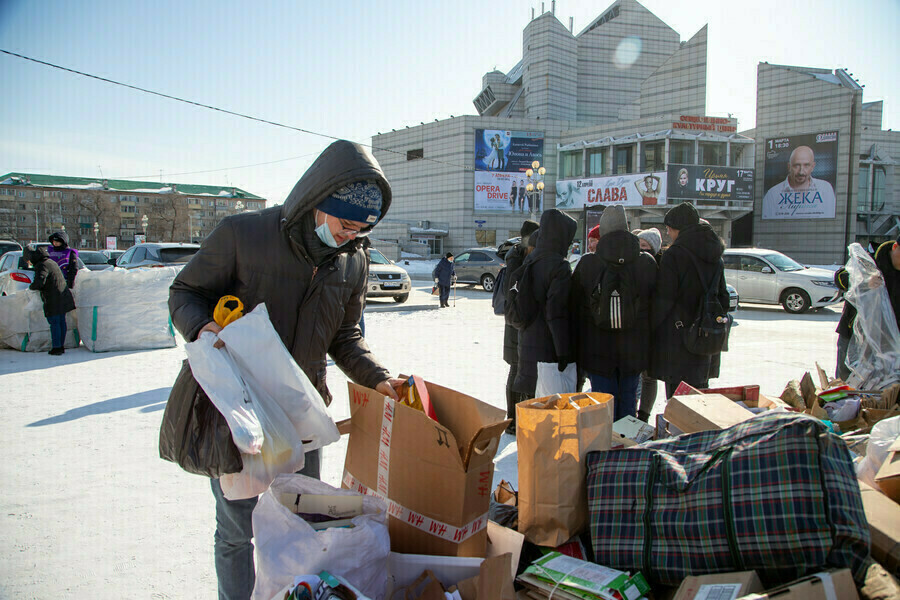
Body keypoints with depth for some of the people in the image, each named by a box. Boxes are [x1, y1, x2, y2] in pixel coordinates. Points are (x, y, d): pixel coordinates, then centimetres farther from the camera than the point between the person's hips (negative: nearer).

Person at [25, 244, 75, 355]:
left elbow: (39, 283, -26)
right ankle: (61, 346, 17)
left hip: (53, 299, -9)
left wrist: (31, 286, -3)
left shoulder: (41, 266, -13)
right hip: (63, 296, 9)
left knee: (54, 323, -2)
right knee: (61, 322, 12)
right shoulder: (50, 262, 16)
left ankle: (57, 347, 1)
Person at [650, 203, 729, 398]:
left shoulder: (673, 255, -13)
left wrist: (652, 326, -7)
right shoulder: (716, 257, 11)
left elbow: (664, 300, -16)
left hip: (676, 337, -7)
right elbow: (722, 297, 16)